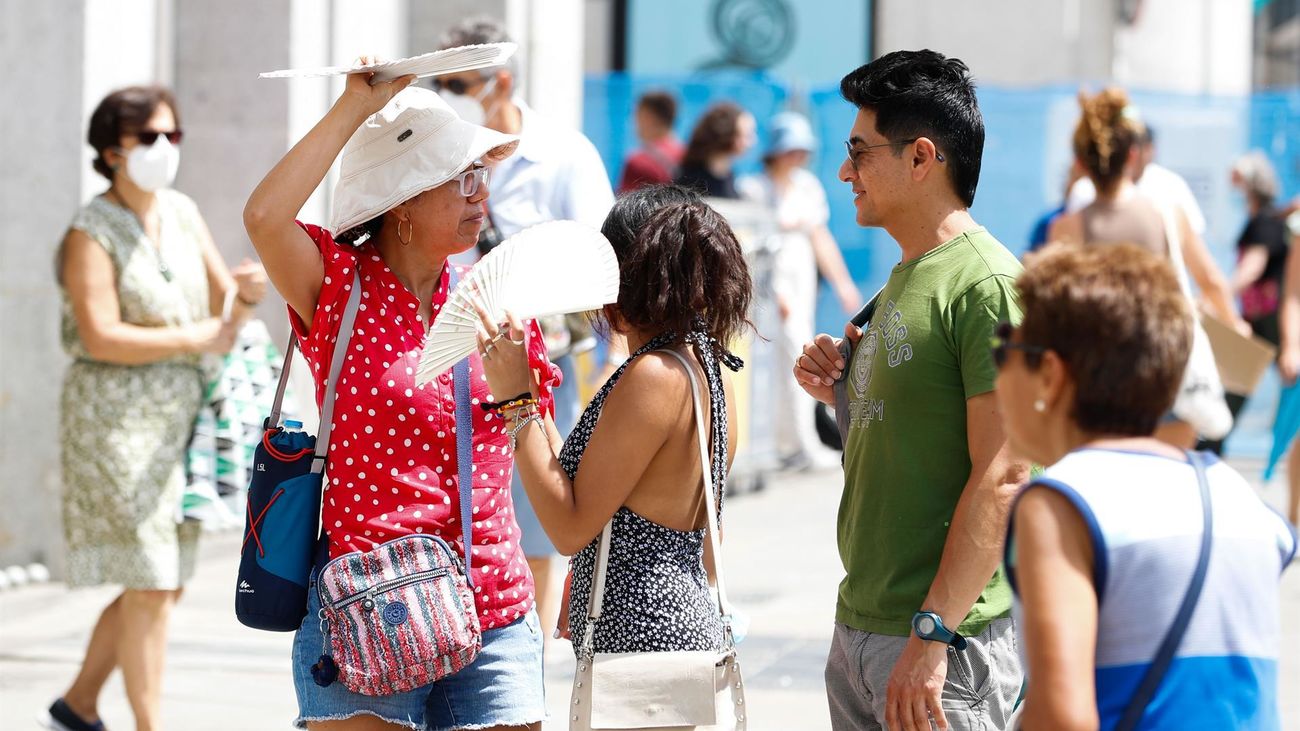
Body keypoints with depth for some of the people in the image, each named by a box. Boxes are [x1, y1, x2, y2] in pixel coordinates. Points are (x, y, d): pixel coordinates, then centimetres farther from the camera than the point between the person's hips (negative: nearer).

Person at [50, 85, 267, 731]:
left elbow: (223, 308, 9)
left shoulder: (183, 214, 10)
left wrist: (247, 296, -14)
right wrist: (195, 339, -17)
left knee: (164, 584, 11)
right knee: (149, 584, -9)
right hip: (115, 418, -7)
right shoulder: (92, 233, -10)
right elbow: (100, 337, -19)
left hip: (178, 415, 7)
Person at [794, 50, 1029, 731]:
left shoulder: (988, 286, -14)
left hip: (948, 643, -9)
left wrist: (932, 633, -23)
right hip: (859, 625, 9)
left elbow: (1000, 479, -20)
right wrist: (844, 392, 5)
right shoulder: (904, 278, 15)